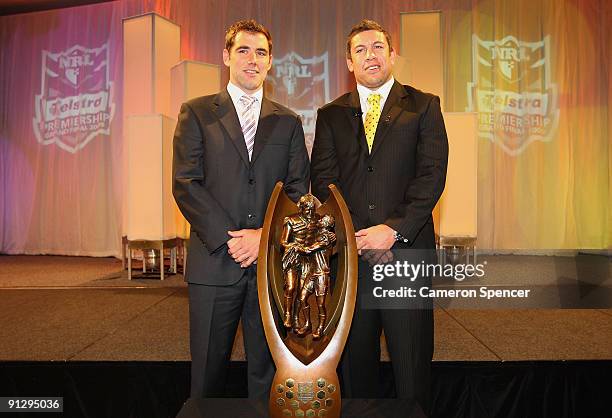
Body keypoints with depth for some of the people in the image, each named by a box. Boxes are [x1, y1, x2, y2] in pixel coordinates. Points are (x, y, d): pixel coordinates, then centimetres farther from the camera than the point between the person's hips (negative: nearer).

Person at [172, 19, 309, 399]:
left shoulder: (288, 121, 12)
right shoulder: (197, 112, 6)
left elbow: (299, 188, 5)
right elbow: (185, 183, -3)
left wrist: (266, 234, -10)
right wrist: (228, 238, -12)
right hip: (214, 262, -1)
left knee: (267, 371, 13)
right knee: (208, 372, 11)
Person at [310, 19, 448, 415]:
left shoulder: (423, 106, 8)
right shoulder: (331, 115, 12)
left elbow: (432, 174, -3)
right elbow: (323, 180, 3)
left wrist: (394, 229, -14)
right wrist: (357, 236, -10)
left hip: (407, 250, -1)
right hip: (350, 253, 2)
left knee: (413, 364, 7)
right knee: (356, 363, 13)